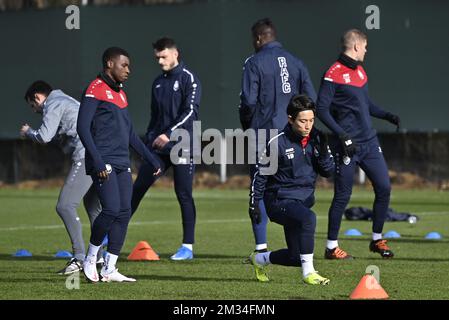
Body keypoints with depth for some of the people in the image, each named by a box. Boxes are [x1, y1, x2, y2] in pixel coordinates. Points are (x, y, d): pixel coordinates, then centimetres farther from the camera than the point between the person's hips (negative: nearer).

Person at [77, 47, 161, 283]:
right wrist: (97, 161, -20)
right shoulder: (95, 90, -5)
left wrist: (150, 159, 23)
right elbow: (83, 128, -13)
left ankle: (109, 269, 5)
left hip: (122, 165, 8)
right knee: (112, 210, -18)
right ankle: (90, 259, 2)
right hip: (103, 164, -8)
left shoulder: (120, 94, 21)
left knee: (124, 213, 1)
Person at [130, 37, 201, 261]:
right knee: (138, 187, 2)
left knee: (183, 194, -3)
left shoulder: (188, 79, -4)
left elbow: (190, 112, -15)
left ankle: (188, 246, 3)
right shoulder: (158, 83, 17)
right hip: (158, 147, 6)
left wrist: (169, 134, -23)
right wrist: (150, 139, 12)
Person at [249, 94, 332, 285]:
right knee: (308, 218, -36)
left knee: (296, 257, 8)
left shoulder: (315, 139, 1)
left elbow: (328, 172, 3)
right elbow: (261, 173, -4)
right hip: (279, 200, -6)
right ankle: (308, 272, -30)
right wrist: (254, 204, -5)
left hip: (303, 201, 6)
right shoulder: (278, 143, -13)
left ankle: (260, 259, 38)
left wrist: (323, 152, -15)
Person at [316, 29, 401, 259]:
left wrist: (386, 116, 11)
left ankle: (377, 240, 17)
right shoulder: (334, 74, -10)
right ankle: (331, 247, 7)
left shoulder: (360, 71, 15)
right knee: (342, 195, -3)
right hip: (347, 146, -8)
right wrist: (341, 135, -21)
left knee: (384, 188, 3)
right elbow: (321, 109, -14)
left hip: (369, 141, 8)